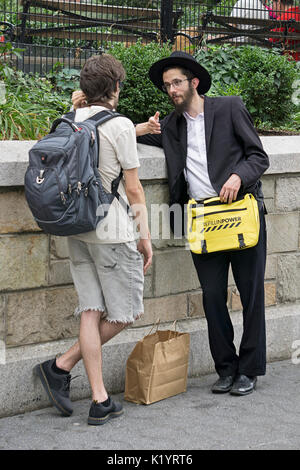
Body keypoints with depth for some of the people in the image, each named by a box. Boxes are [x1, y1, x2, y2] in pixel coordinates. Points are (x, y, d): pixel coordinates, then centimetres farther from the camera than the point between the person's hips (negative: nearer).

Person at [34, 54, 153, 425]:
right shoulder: (121, 125, -10)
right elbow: (133, 189, -8)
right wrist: (145, 234, 1)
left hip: (76, 228, 7)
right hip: (113, 230, -7)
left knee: (92, 311, 6)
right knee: (125, 312, 7)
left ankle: (100, 400, 3)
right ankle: (62, 366, 4)